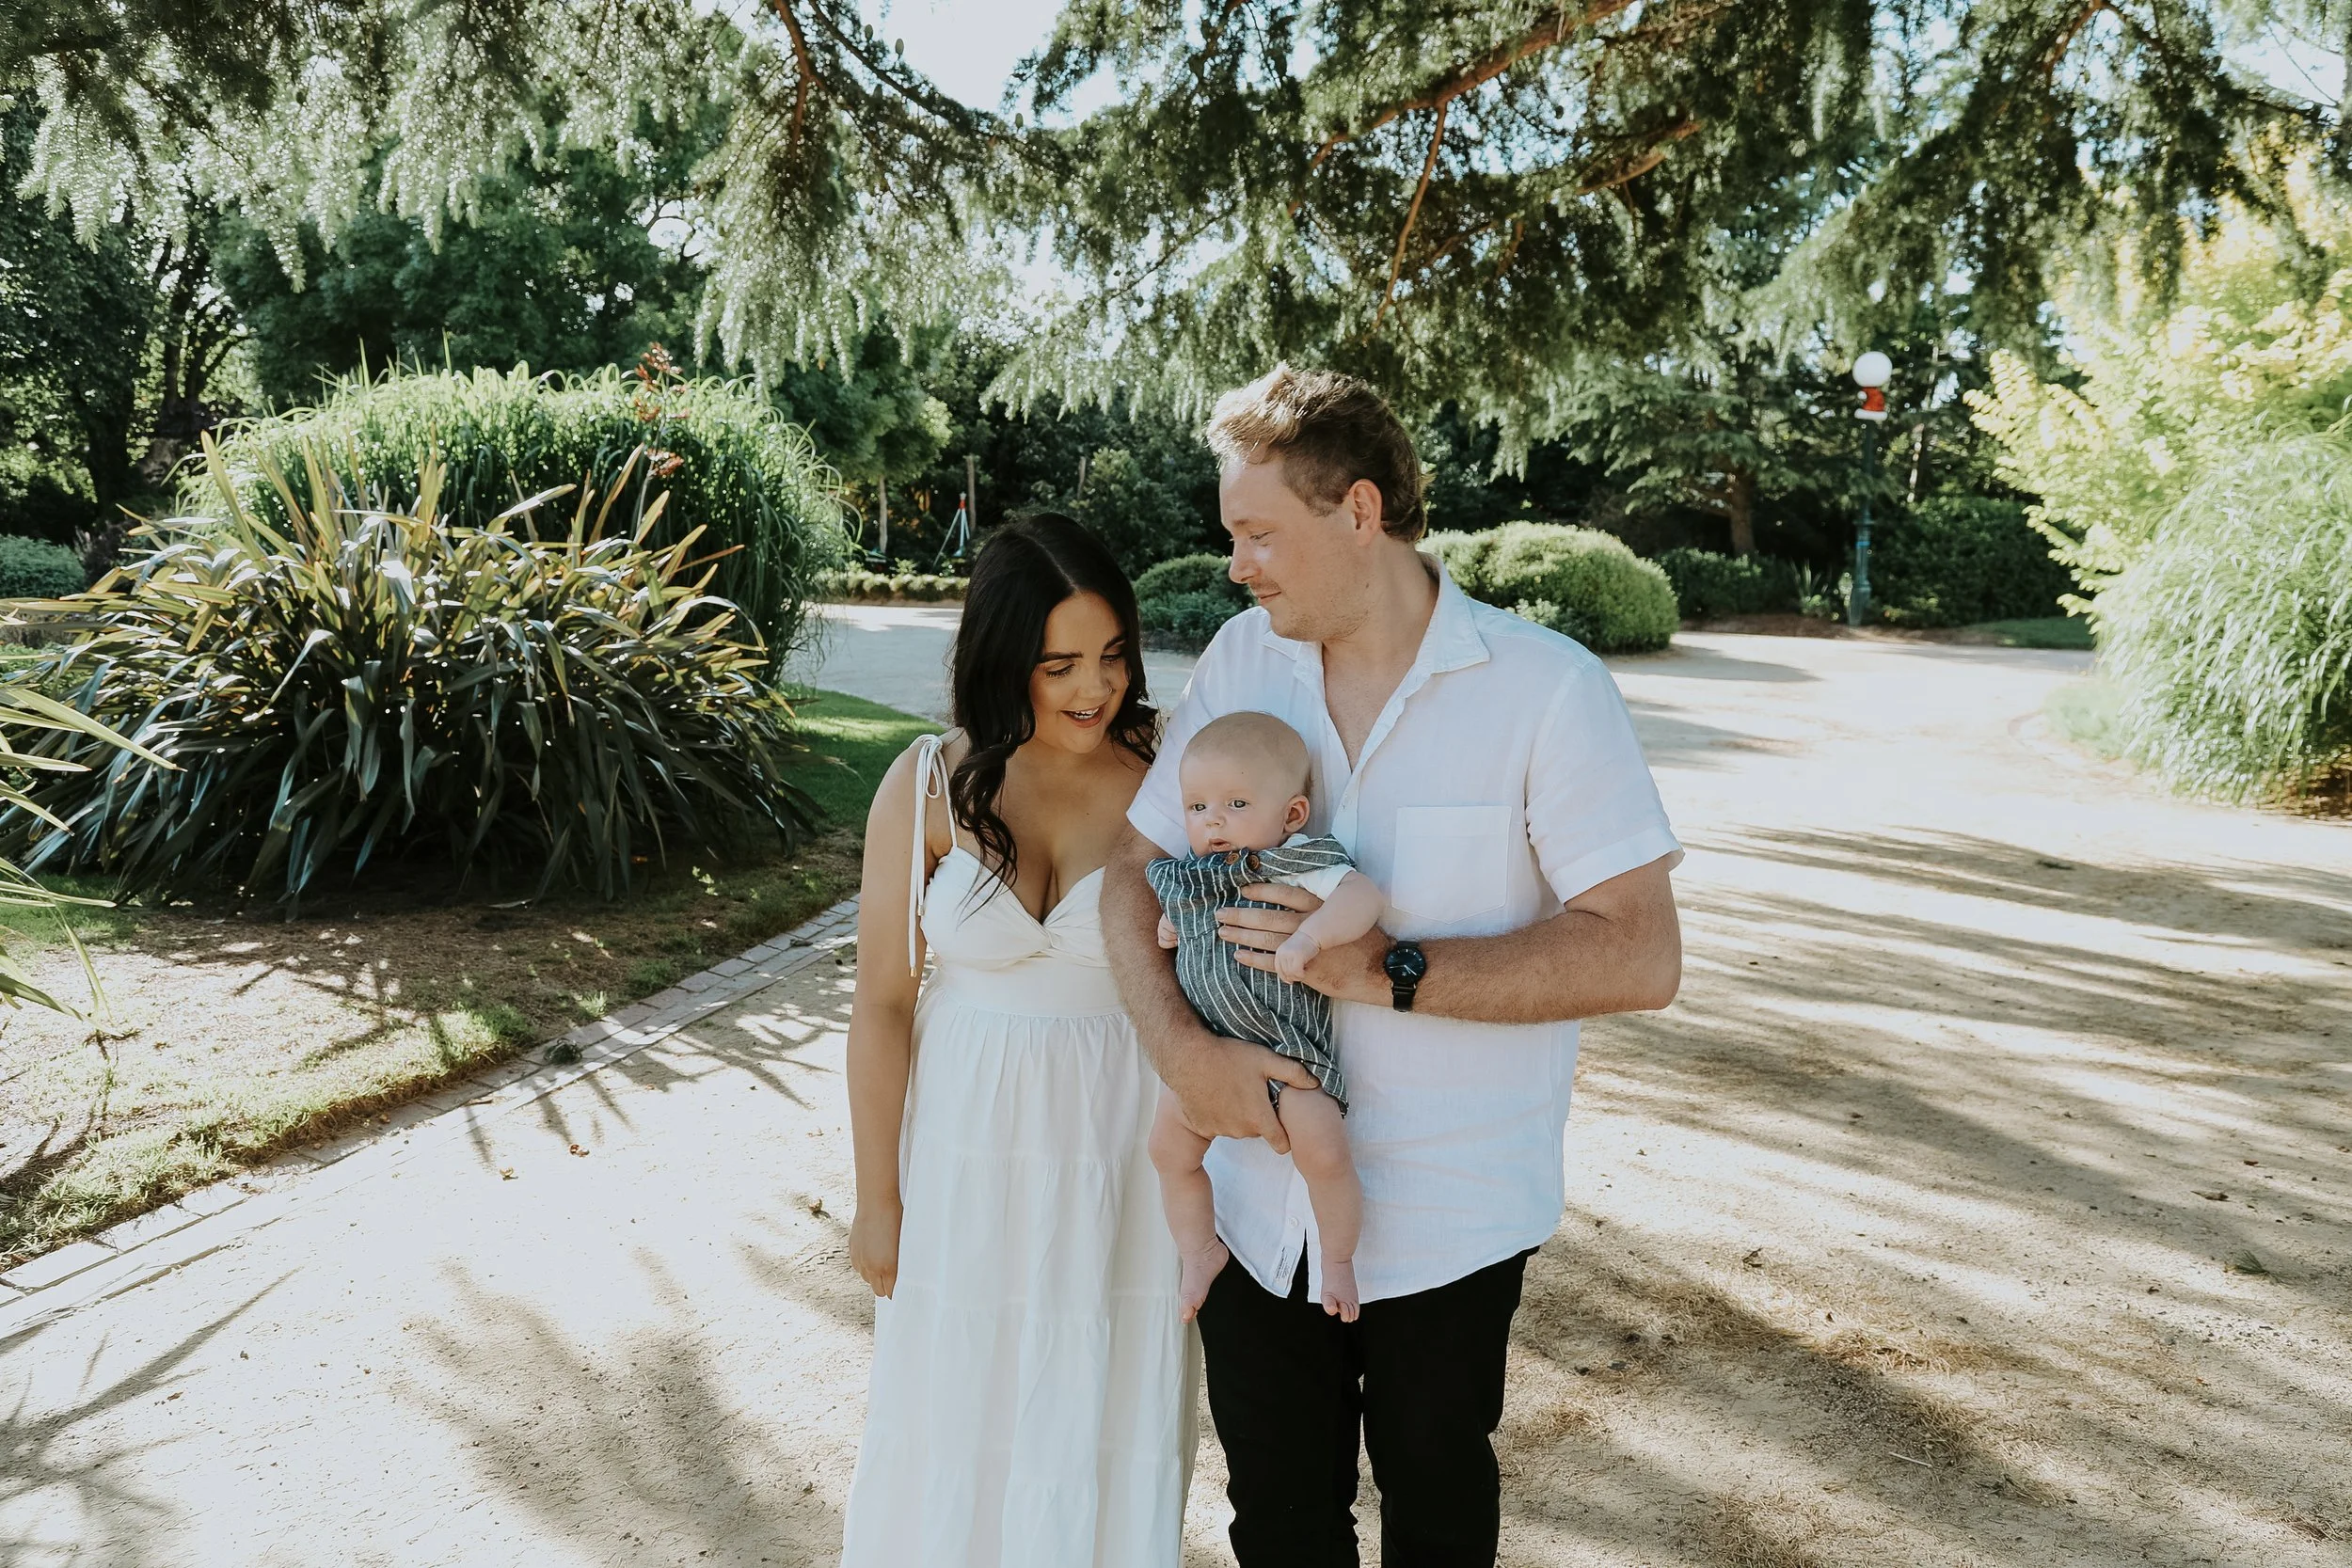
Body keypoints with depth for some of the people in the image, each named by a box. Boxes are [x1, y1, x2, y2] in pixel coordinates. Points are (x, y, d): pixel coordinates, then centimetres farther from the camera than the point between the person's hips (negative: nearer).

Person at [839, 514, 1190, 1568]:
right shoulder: (929, 787, -9)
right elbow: (882, 1003, -4)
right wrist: (877, 1196, -1)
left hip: (1125, 1143, 0)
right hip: (972, 1141, 1)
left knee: (1106, 1403, 14)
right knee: (965, 1400, 17)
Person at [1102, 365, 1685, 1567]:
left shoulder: (1547, 688, -14)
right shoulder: (1241, 660, -1)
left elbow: (1639, 956, -19)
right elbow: (1133, 870, 1)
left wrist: (1386, 969, -25)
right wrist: (1180, 1045, -16)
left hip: (1446, 1218, -3)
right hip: (1259, 1189, 3)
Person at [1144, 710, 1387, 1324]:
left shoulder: (1299, 863, -16)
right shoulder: (1185, 875, 3)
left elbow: (1363, 897, -31)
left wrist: (1308, 936, -43)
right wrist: (1168, 926, 6)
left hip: (1289, 1044, -6)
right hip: (1203, 1044, 6)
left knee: (1321, 1151, -16)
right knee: (1169, 1147, 8)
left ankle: (1338, 1258, 11)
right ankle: (1200, 1251, 31)